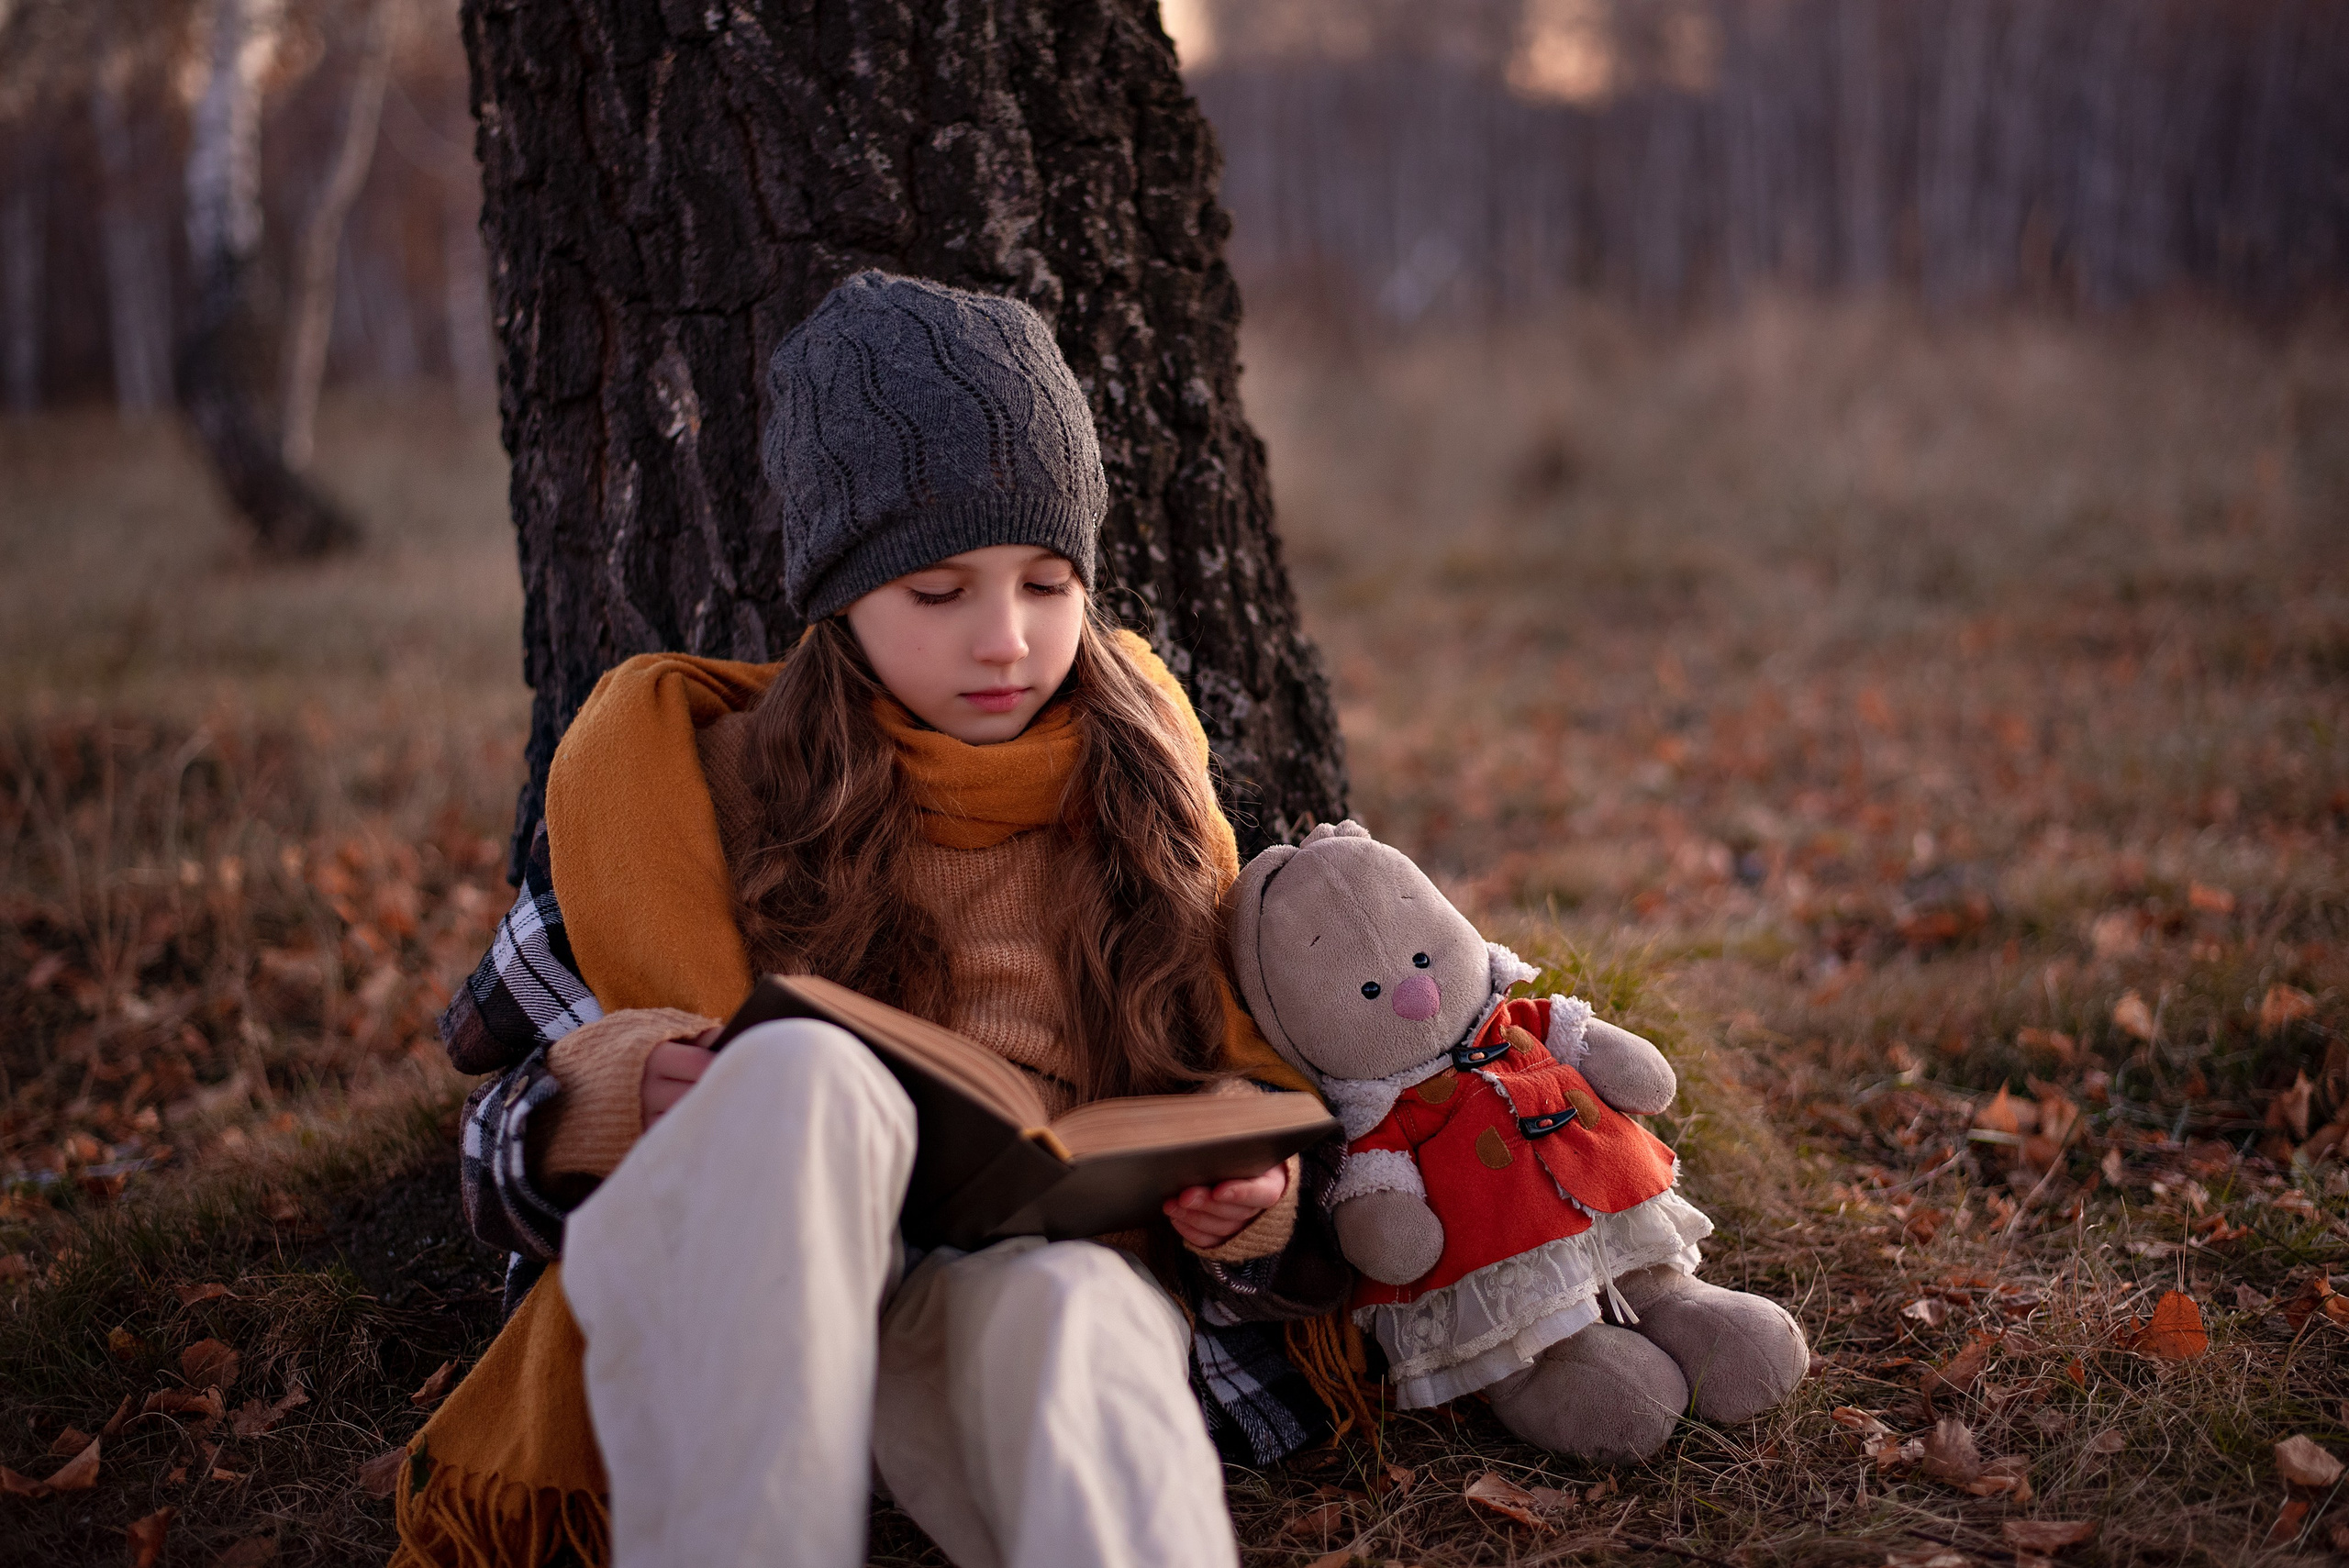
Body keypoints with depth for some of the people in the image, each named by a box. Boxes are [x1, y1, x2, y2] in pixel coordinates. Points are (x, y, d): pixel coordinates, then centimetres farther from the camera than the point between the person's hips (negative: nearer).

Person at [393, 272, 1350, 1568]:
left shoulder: (1137, 774, 13)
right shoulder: (683, 771, 7)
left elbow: (1239, 1070, 21)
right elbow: (506, 1145, 9)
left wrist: (1255, 1190, -3)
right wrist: (626, 1102, -15)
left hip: (1065, 1276, 1)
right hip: (764, 1303, -1)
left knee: (1063, 1307, -38)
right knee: (806, 1074, -36)